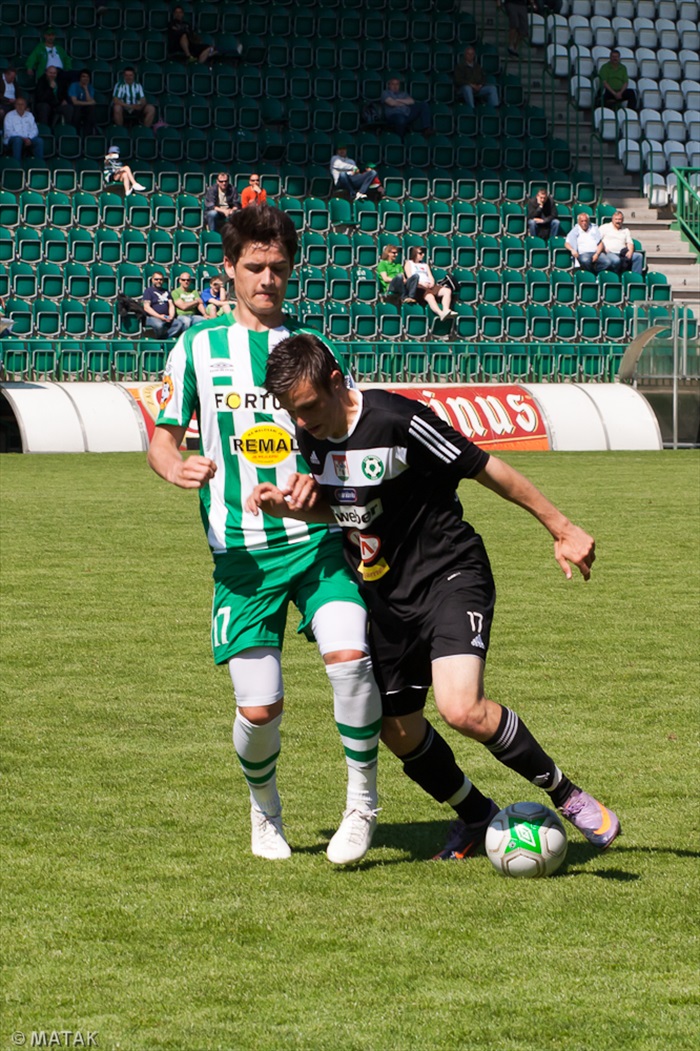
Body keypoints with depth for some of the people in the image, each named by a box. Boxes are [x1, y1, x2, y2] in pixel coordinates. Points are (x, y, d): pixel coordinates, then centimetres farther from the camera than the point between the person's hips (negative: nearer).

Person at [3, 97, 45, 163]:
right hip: (13, 139, -3)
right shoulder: (9, 116, 3)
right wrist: (22, 138, -19)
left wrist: (29, 138, -14)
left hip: (27, 139, 3)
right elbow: (8, 132, -7)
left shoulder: (29, 115, 16)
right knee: (17, 139, -38)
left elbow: (34, 130, 9)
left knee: (39, 140, -25)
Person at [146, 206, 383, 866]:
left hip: (318, 540, 0)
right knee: (259, 708, -7)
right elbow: (162, 437, 10)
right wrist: (174, 466, -14)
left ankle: (362, 799, -7)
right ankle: (263, 805, 25)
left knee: (350, 655, -25)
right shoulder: (199, 346, 8)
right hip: (242, 551, 0)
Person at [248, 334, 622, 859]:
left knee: (462, 709, -26)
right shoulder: (310, 437, -1)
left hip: (450, 576, -7)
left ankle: (568, 795, -6)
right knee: (398, 731, 11)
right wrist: (292, 505, -7)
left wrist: (562, 529, -9)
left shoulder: (398, 421, -23)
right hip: (385, 594, 7)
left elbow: (488, 470, -15)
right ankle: (475, 814, 38)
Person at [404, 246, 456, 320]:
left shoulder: (425, 265, 36)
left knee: (447, 290, -23)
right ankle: (441, 314, -67)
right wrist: (422, 283, -12)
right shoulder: (409, 263, 20)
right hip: (419, 286, -6)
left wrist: (432, 282, -3)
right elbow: (409, 277, 4)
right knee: (430, 296, -39)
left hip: (429, 286, 6)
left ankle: (446, 310, -50)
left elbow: (430, 277, 23)